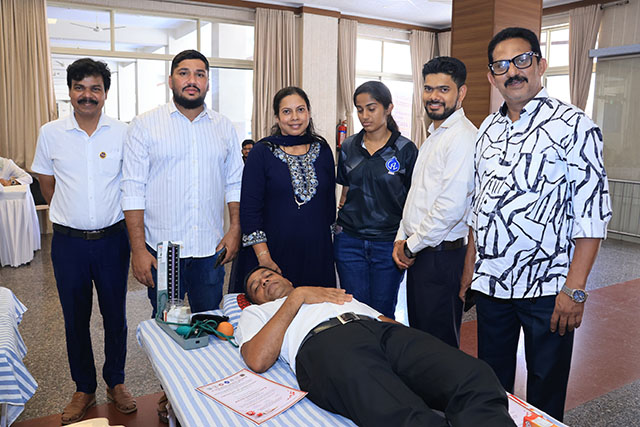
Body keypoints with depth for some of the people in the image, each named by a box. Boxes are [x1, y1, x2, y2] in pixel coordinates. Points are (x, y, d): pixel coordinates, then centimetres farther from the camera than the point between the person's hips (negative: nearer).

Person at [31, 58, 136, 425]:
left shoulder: (122, 133, -3)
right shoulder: (50, 134, 0)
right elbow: (47, 185, 12)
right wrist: (71, 214, 12)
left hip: (112, 239, 0)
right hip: (69, 242, 1)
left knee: (115, 315, 10)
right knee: (75, 319, 11)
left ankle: (116, 382, 30)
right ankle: (84, 390, 29)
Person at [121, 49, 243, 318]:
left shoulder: (224, 127, 9)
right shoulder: (144, 125, -1)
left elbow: (234, 184, 12)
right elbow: (133, 190, -4)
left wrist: (235, 229, 0)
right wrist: (138, 250, -9)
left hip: (211, 249, 3)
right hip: (161, 250, -2)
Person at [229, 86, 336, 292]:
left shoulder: (322, 150, 8)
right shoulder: (262, 153, -3)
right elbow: (249, 209, -7)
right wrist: (263, 257, -13)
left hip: (316, 254, 3)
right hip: (274, 252, -3)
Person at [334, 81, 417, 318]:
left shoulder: (405, 149, -4)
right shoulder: (349, 147, 7)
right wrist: (340, 224, 8)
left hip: (388, 243, -2)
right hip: (349, 241, 3)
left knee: (382, 312, 8)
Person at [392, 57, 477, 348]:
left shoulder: (462, 137, -15)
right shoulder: (433, 136, 17)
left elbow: (451, 206, -23)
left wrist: (411, 246, -12)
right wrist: (402, 239, 9)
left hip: (442, 255, -9)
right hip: (419, 254, 9)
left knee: (439, 341, 3)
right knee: (418, 334, 18)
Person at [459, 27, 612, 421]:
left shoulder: (574, 125, -9)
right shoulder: (489, 129, 9)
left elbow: (593, 213, -12)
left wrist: (575, 289, -17)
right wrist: (470, 267, 12)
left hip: (547, 286, -5)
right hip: (490, 282, 5)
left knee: (545, 391, 11)